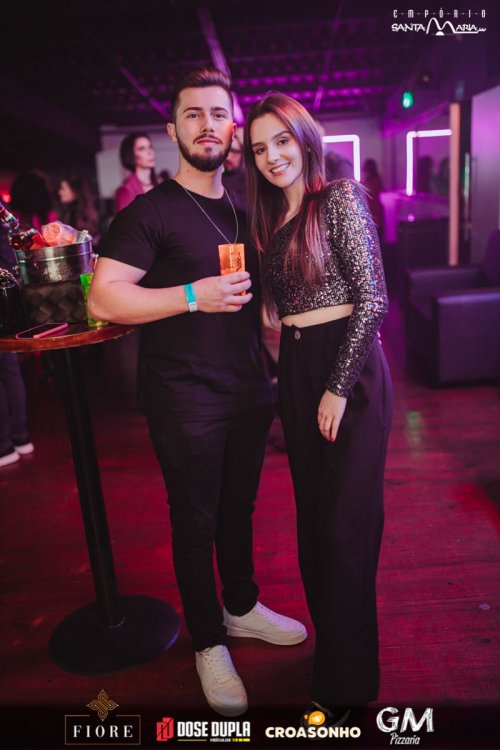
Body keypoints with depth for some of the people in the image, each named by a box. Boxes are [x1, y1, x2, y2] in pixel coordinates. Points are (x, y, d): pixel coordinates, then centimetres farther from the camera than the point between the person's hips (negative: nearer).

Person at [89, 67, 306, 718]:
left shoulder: (243, 210, 12)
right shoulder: (151, 212, -9)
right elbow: (103, 299, -17)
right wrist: (194, 296, -24)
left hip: (249, 394, 6)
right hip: (185, 402, -6)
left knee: (240, 507, 19)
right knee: (196, 523, 8)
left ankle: (242, 607, 42)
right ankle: (209, 644, 29)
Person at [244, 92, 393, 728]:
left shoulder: (340, 199, -7)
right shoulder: (272, 217, 14)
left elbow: (373, 298, -13)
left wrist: (339, 388, -15)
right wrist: (282, 376, 11)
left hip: (348, 368, -7)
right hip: (295, 369, 7)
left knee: (344, 523, 0)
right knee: (312, 514, 14)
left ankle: (345, 683, 16)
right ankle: (328, 633, 34)